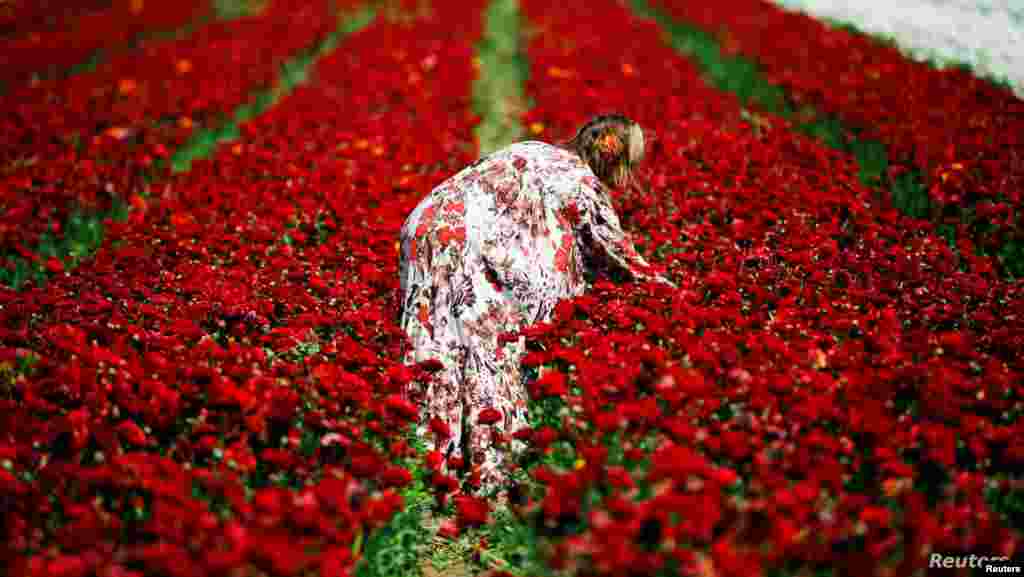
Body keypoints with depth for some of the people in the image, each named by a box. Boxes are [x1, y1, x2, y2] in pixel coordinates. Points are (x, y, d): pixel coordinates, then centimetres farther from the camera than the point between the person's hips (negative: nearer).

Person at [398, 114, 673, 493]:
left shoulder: (540, 151, 25)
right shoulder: (581, 180, 2)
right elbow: (613, 245, 10)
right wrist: (654, 280, 25)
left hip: (427, 222, 8)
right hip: (464, 243, -8)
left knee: (439, 341, 8)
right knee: (488, 344, -2)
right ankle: (488, 465, 0)